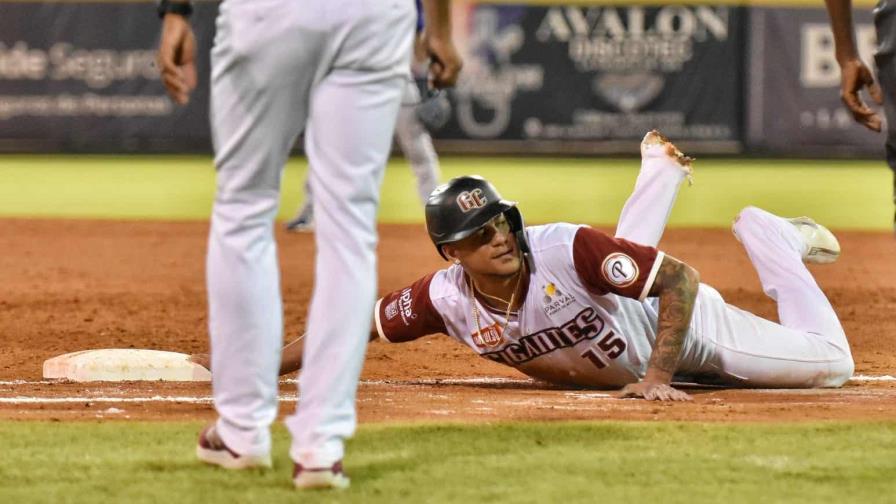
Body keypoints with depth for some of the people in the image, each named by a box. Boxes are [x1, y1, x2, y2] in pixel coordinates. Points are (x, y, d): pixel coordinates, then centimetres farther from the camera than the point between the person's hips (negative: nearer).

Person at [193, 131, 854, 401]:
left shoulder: (568, 250, -42)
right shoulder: (447, 299, -30)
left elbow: (682, 280, -38)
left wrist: (659, 374, -43)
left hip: (677, 323, -5)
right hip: (621, 364, 5)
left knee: (829, 365, -3)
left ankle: (766, 239, 21)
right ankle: (660, 172, 61)